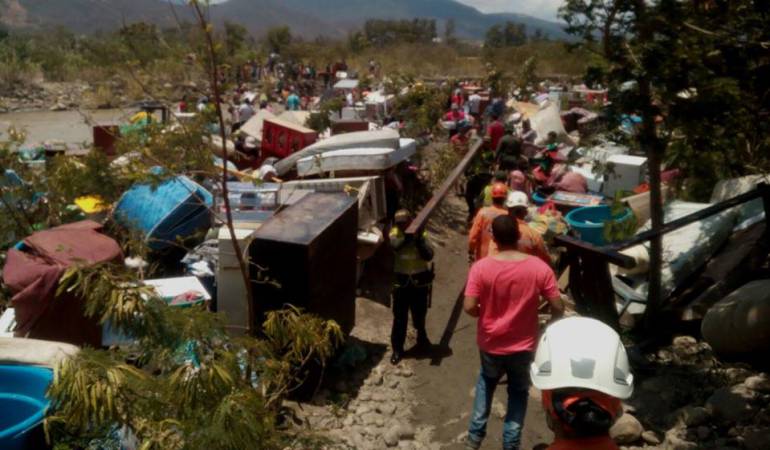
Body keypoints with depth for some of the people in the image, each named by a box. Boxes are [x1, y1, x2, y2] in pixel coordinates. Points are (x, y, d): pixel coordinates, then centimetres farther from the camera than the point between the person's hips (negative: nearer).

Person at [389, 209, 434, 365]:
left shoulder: (421, 234, -7)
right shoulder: (394, 234, -7)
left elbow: (429, 256, -16)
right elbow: (394, 245, -29)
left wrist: (419, 240, -28)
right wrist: (408, 237, -41)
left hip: (420, 280, 1)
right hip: (401, 281, 0)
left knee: (419, 313, 16)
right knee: (400, 316, 2)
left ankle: (422, 336, 45)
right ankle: (397, 349, 12)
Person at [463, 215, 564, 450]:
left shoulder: (481, 267, -17)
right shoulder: (539, 268, -15)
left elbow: (469, 308, -19)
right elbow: (558, 308, -11)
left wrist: (485, 313, 2)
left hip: (490, 342, 1)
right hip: (524, 344, 0)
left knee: (486, 381, 29)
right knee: (518, 391, 23)